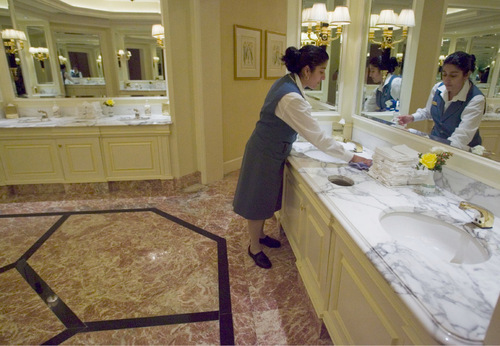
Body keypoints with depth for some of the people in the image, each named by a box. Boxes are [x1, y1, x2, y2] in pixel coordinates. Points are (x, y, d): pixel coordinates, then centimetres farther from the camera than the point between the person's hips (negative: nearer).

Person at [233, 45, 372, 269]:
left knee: (266, 198, 23)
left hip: (270, 151, 9)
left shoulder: (287, 82, 0)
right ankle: (254, 247, 31)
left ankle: (259, 234, 45)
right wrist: (353, 158, -19)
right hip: (265, 155, -9)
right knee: (258, 202, 10)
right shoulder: (292, 98, -30)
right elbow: (318, 137, -26)